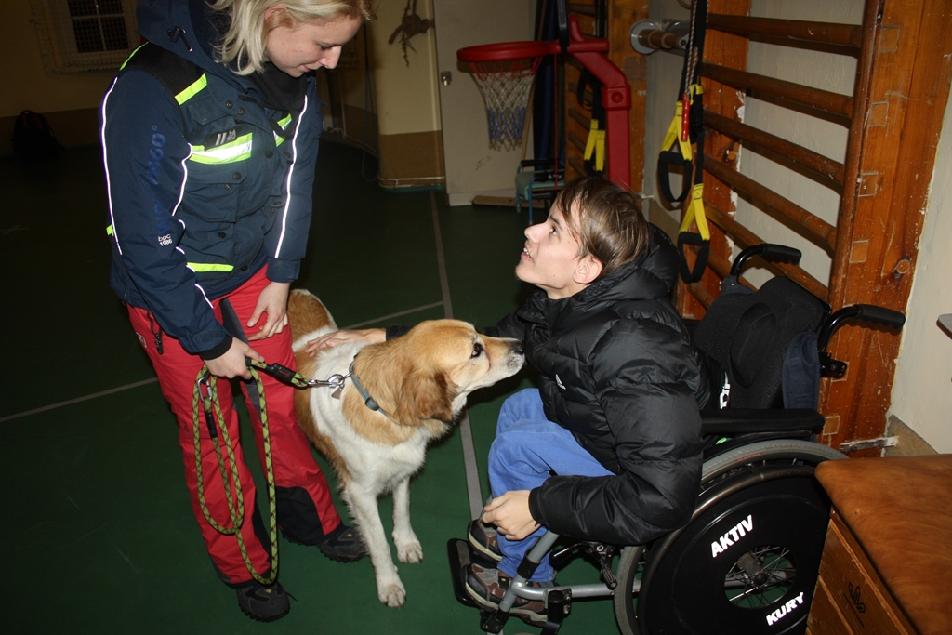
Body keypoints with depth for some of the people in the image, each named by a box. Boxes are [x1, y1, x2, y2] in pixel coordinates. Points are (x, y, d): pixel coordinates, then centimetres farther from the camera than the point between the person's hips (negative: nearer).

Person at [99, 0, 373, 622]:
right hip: (170, 289, -4)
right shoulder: (152, 90, -32)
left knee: (281, 402, 16)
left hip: (253, 272, 5)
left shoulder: (293, 76, -13)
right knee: (211, 434, 10)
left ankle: (310, 517, 41)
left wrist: (281, 275, -2)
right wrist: (209, 341, -18)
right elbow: (146, 239, -25)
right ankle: (245, 565, 33)